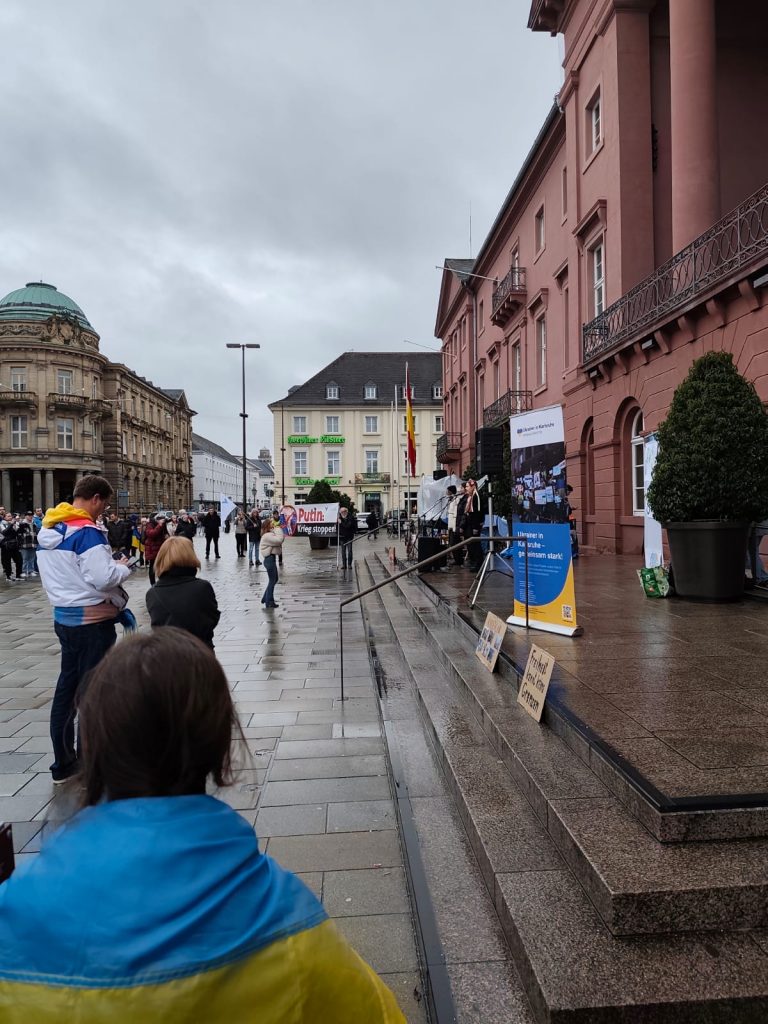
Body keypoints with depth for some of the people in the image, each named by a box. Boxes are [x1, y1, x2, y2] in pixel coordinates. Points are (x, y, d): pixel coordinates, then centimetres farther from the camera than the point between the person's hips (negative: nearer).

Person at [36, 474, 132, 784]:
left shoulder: (48, 530, 8)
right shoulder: (87, 532, -19)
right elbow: (102, 578, -27)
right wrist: (123, 567, -7)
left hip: (63, 616, 8)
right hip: (92, 621, -8)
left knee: (67, 686, 15)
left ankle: (63, 763, 25)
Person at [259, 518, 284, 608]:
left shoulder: (271, 533, 13)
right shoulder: (267, 536, -18)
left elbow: (281, 538, 9)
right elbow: (279, 540, -30)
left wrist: (277, 528, -2)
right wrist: (278, 528, -19)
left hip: (271, 558, 10)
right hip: (269, 559, -10)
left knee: (274, 579, 19)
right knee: (272, 580, -1)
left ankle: (265, 599, 28)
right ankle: (269, 602, 7)